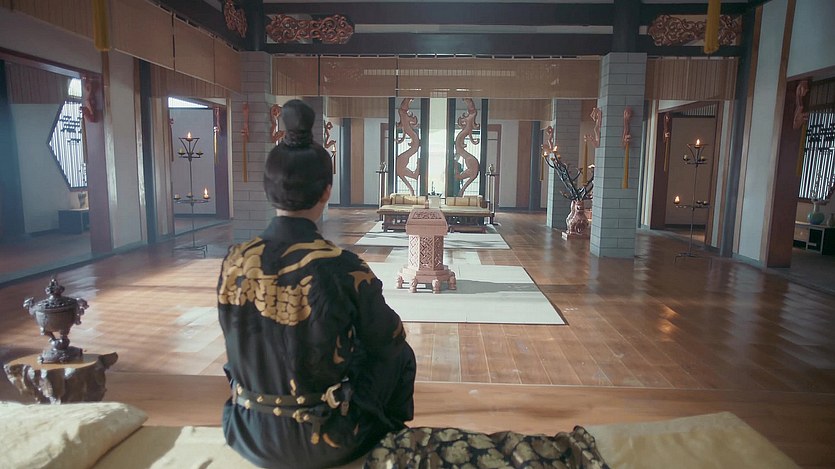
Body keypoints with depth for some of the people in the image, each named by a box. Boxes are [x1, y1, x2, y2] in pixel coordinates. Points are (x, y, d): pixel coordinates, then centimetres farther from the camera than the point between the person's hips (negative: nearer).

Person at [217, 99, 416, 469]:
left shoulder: (234, 262, -11)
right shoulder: (343, 268, -24)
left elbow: (250, 347, 6)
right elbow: (390, 340, -7)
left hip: (247, 436, 5)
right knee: (399, 356, 19)